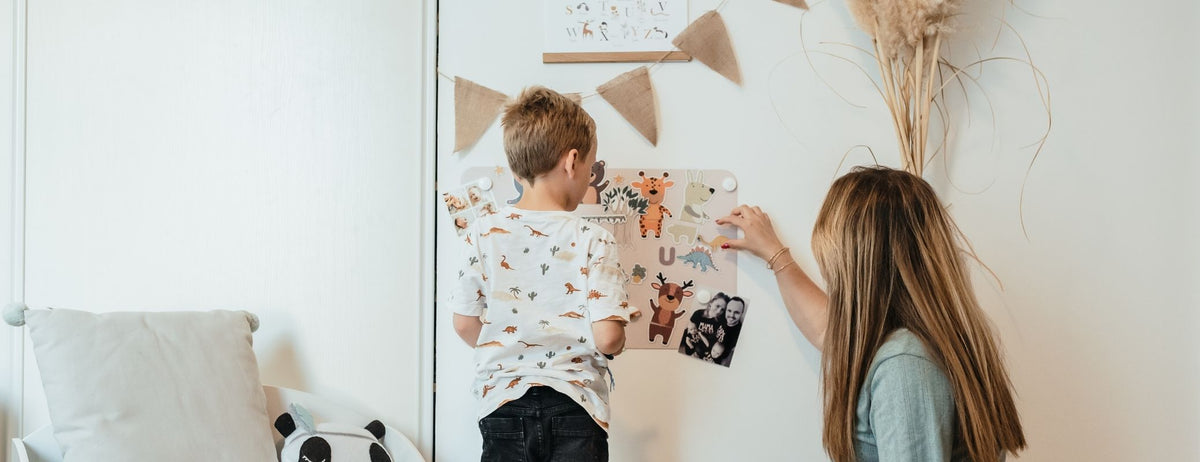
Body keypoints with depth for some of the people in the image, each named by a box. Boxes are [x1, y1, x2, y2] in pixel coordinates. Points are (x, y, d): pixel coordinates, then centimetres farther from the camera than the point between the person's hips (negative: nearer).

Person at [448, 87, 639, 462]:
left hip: (502, 405, 3)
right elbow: (606, 339, -14)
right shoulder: (592, 241, -10)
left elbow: (465, 324, 3)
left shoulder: (484, 233, -2)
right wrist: (621, 332, 8)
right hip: (574, 408, -3)